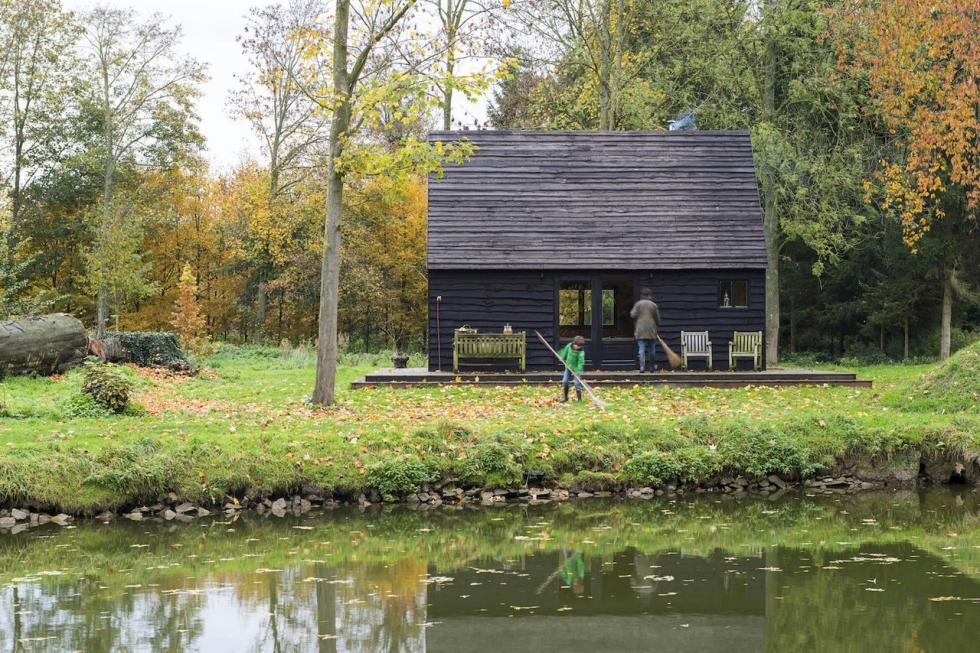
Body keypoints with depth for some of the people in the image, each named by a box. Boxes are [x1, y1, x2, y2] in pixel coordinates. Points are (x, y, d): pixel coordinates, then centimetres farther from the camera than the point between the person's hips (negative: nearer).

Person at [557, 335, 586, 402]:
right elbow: (565, 351, 13)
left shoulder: (581, 352, -23)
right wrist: (562, 357, 22)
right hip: (568, 367, 5)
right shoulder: (569, 345, -8)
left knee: (577, 383, -11)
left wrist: (578, 371, -33)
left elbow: (581, 362, -27)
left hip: (575, 369, -5)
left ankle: (580, 399, -2)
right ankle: (565, 397, 21)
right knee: (565, 382, 4)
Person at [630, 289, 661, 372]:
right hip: (651, 331, 1)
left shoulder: (637, 304, 1)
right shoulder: (653, 305, 3)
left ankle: (642, 367, -13)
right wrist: (656, 325, 22)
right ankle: (652, 367, 19)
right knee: (652, 349, 13)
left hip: (640, 331, -1)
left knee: (641, 349, -4)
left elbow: (633, 315, -9)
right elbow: (658, 319, 5)